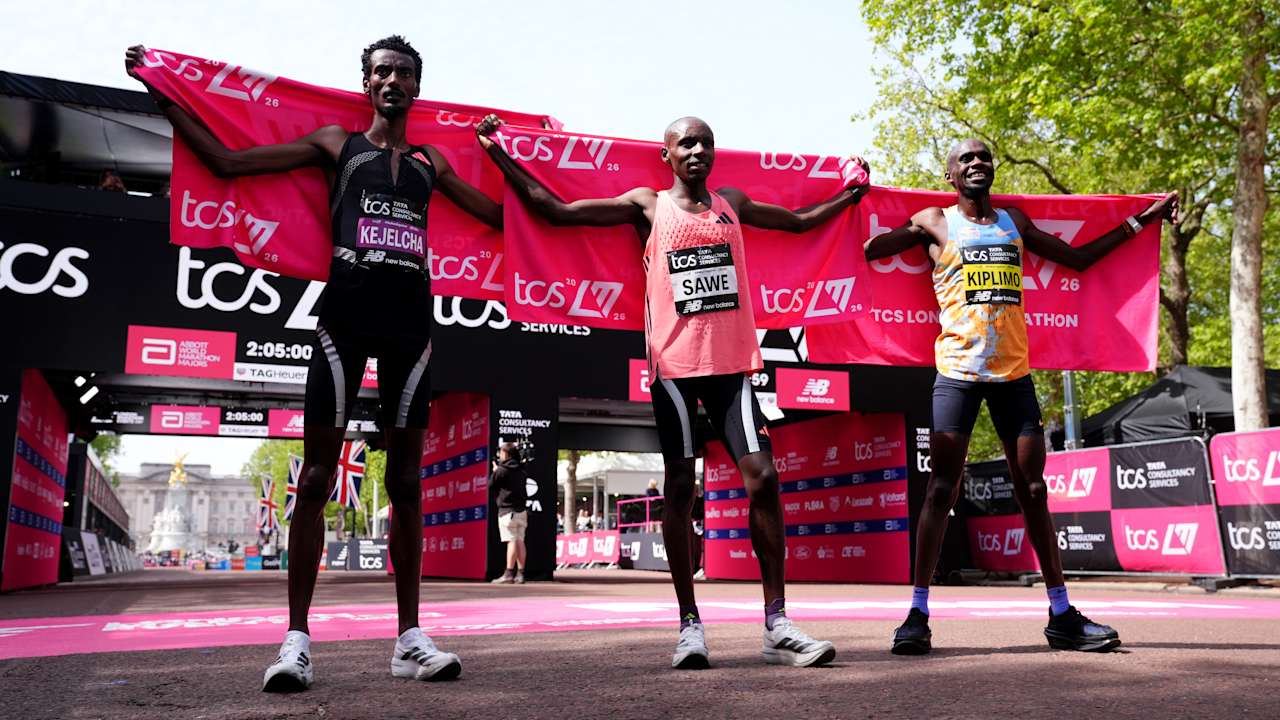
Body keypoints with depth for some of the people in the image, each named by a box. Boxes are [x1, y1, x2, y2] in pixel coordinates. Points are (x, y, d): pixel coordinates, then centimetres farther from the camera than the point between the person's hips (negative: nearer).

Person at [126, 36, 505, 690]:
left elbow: (501, 215, 27)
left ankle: (410, 638, 7)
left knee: (405, 477, 3)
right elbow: (227, 162, 12)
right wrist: (164, 98, 11)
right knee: (317, 473, -5)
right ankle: (296, 639, 0)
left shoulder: (431, 162, 22)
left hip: (410, 320, 3)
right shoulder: (336, 143, 14)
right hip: (345, 313, -2)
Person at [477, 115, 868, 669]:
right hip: (675, 364, -2)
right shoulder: (647, 205, 8)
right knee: (680, 487, 1)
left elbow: (800, 221, 32)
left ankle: (777, 626, -1)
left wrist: (849, 194, 28)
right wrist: (500, 157, 4)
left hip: (731, 362, 3)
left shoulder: (732, 204, 17)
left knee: (763, 479, -8)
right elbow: (556, 211, 6)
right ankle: (689, 624, 12)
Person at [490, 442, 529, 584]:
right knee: (520, 541, 6)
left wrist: (495, 470, 12)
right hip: (522, 509, 7)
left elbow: (491, 485, -2)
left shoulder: (501, 470, -9)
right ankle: (520, 574, 8)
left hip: (508, 510, -7)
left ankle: (509, 574, -12)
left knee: (511, 541, -10)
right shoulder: (520, 470, 12)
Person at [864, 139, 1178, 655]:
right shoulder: (934, 223, 7)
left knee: (1032, 489, 6)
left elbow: (1078, 259, 27)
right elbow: (867, 248, 0)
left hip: (1014, 370, 4)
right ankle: (918, 614, -2)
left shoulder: (1014, 221, 18)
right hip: (958, 370, -4)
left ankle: (1062, 616, 14)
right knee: (941, 489, -7)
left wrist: (1138, 222, 29)